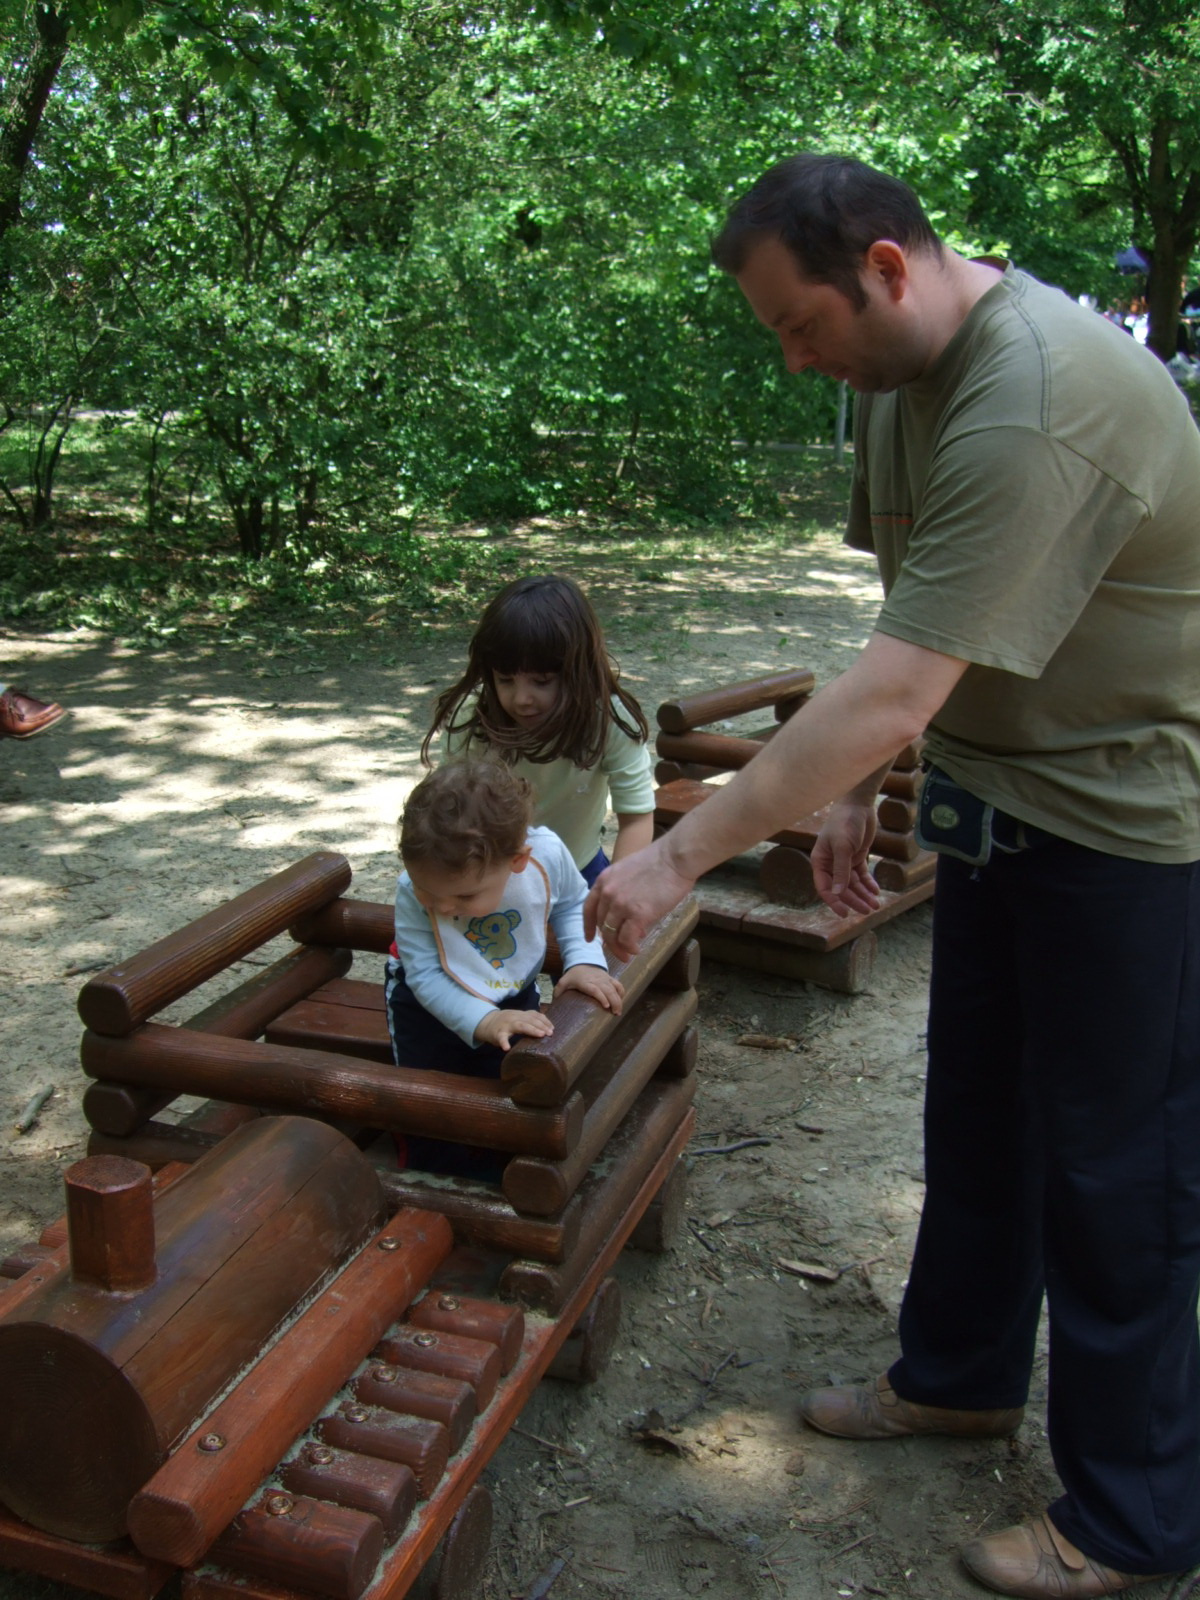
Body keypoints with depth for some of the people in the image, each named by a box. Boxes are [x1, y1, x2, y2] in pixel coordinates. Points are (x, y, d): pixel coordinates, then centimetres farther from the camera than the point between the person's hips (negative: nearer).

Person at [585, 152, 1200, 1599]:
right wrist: (854, 795, 8)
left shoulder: (1032, 405, -30)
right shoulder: (896, 370, 2)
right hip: (998, 797, 9)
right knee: (974, 1114, 19)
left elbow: (894, 694, -33)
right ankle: (958, 1375, 40)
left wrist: (683, 854, -29)